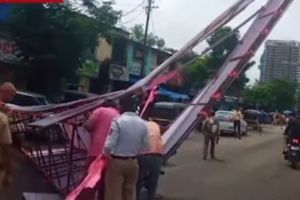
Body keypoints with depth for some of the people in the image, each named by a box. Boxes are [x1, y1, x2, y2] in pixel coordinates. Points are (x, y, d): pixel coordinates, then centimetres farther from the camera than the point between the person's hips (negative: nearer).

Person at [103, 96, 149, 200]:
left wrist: (106, 154, 2)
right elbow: (145, 146, 4)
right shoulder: (142, 123, 0)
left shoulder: (118, 121, -16)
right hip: (133, 162, 5)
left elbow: (109, 145, -19)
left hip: (117, 162, -5)